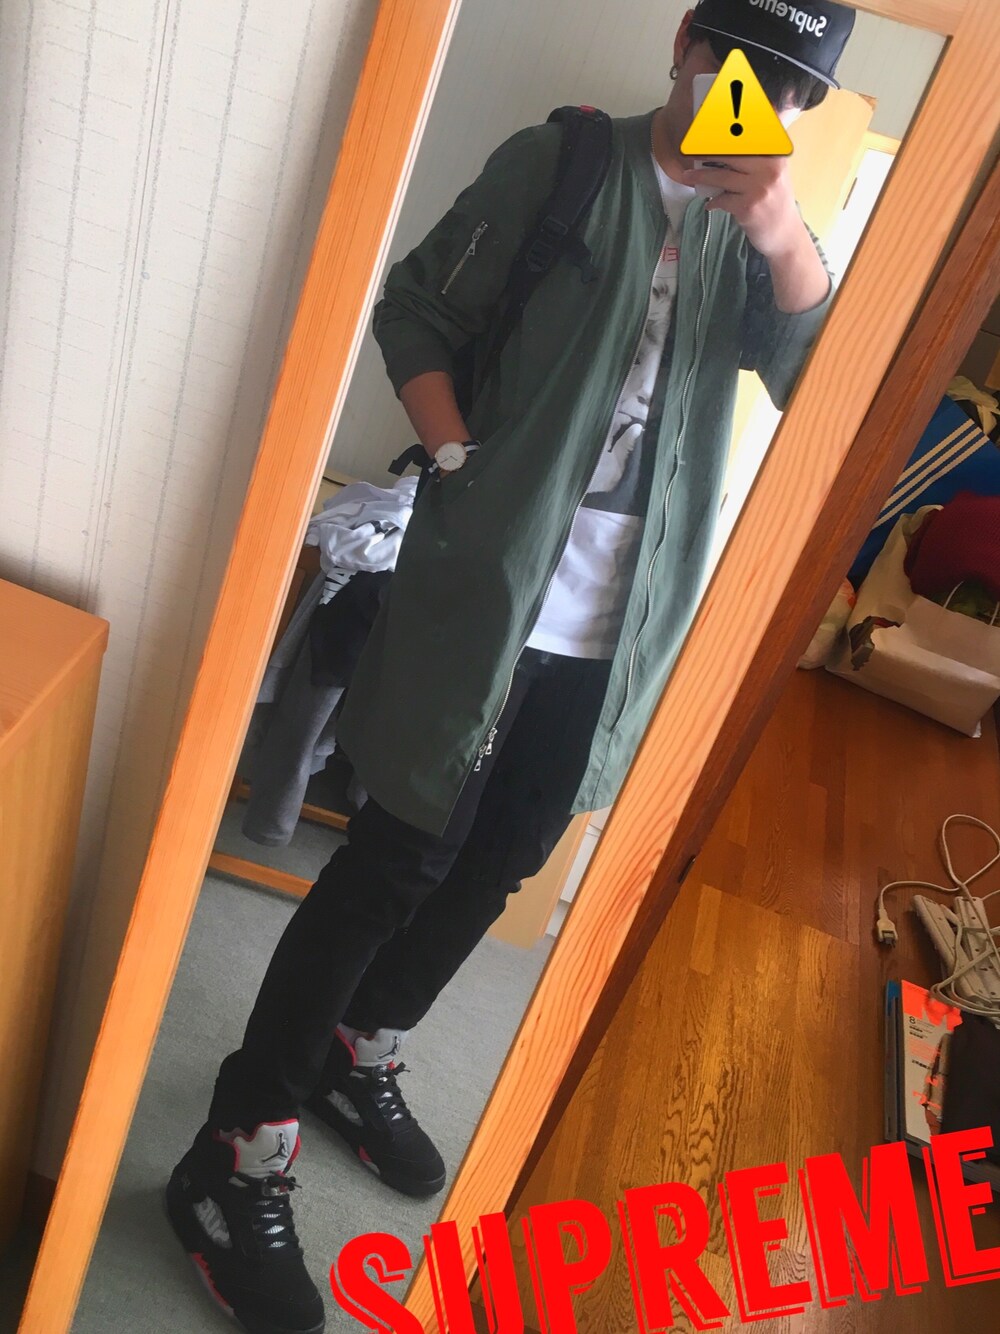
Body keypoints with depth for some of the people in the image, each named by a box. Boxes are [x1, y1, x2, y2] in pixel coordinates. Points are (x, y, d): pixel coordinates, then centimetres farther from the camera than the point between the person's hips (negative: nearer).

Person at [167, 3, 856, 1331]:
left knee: (497, 865, 14)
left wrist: (789, 242, -18)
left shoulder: (757, 232, 13)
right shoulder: (561, 162, 2)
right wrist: (458, 459, -13)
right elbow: (417, 310, 1)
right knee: (397, 859, -4)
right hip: (485, 589, -5)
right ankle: (239, 1157, 14)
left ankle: (359, 1053, 39)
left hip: (614, 627, 5)